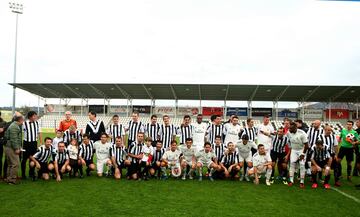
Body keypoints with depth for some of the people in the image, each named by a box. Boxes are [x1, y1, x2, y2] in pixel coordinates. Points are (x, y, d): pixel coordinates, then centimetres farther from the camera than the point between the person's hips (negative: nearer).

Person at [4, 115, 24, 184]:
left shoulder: (16, 126, 18)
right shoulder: (14, 126, -15)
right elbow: (13, 139, -21)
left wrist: (19, 147, 19)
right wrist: (16, 148, -20)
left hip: (9, 147, 11)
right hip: (11, 148, -11)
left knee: (10, 164, 15)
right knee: (15, 164, -9)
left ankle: (8, 178, 21)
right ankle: (12, 179, -6)